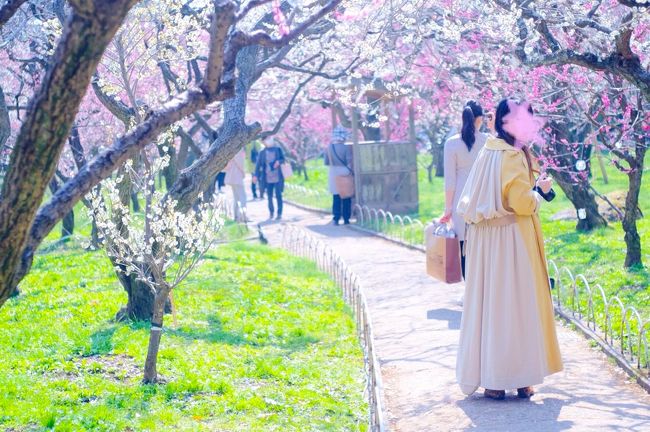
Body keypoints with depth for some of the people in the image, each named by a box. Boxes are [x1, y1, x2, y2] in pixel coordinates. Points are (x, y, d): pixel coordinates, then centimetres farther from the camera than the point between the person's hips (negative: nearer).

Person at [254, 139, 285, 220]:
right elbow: (258, 164, 4)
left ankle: (279, 214, 2)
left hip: (277, 177, -1)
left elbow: (283, 159, 11)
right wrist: (256, 175, -4)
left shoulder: (278, 150, 4)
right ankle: (271, 212, 25)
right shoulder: (262, 152, 4)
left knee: (278, 195, -4)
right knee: (269, 195, 5)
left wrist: (279, 162, -12)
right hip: (268, 178, 1)